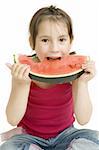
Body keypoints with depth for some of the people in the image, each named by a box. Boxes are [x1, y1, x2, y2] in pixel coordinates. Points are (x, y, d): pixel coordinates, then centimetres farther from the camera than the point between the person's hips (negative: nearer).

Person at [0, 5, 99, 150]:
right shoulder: (23, 70, -17)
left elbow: (83, 120, -19)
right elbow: (13, 120, -20)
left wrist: (82, 82, -30)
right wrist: (23, 84, -34)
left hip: (64, 134, 0)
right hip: (31, 137, 0)